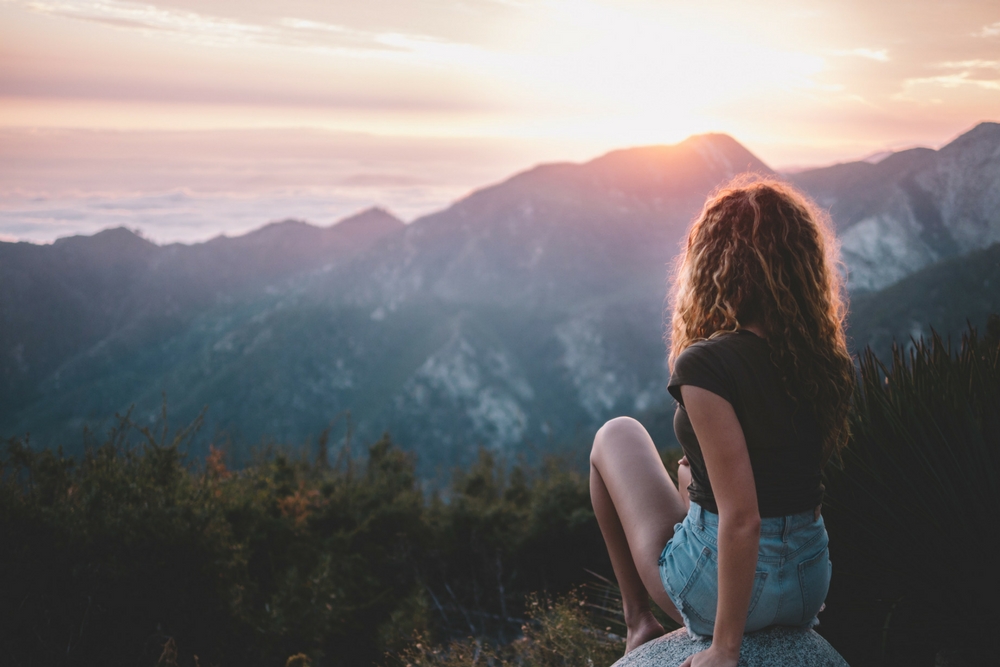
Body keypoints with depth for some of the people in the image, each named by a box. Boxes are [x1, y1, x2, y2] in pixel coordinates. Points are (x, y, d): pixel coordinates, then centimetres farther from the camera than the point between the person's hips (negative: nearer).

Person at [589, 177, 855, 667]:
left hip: (719, 585, -6)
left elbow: (741, 518, -26)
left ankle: (639, 620, 25)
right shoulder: (833, 363, -4)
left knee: (617, 435, 17)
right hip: (812, 582, 6)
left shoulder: (706, 365, -24)